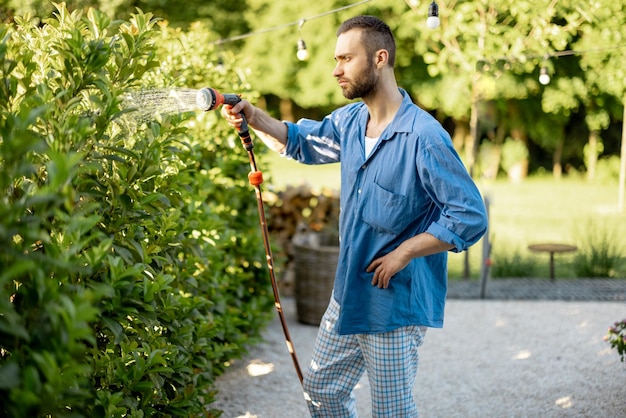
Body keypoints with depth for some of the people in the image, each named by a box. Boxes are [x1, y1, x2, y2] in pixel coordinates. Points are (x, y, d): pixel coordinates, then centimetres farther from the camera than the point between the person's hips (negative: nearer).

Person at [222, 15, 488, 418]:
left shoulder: (424, 136, -22)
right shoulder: (349, 121, 3)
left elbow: (471, 216, -22)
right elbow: (303, 141, 21)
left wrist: (403, 254, -21)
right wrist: (255, 119, 4)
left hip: (395, 305, -8)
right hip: (348, 296, 8)